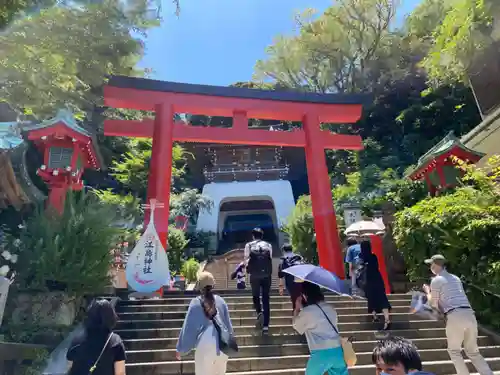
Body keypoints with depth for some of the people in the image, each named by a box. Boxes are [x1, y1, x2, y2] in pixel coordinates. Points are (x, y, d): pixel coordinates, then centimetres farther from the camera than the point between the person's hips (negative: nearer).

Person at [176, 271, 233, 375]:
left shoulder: (196, 303, -5)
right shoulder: (220, 301, 3)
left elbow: (188, 327, 0)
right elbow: (228, 324, 10)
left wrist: (181, 349, 10)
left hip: (204, 346, -3)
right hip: (222, 345, 3)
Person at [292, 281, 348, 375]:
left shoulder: (306, 312, -6)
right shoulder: (330, 308, 11)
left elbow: (296, 325, 12)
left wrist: (297, 309, 25)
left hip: (321, 353, -5)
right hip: (338, 351, 5)